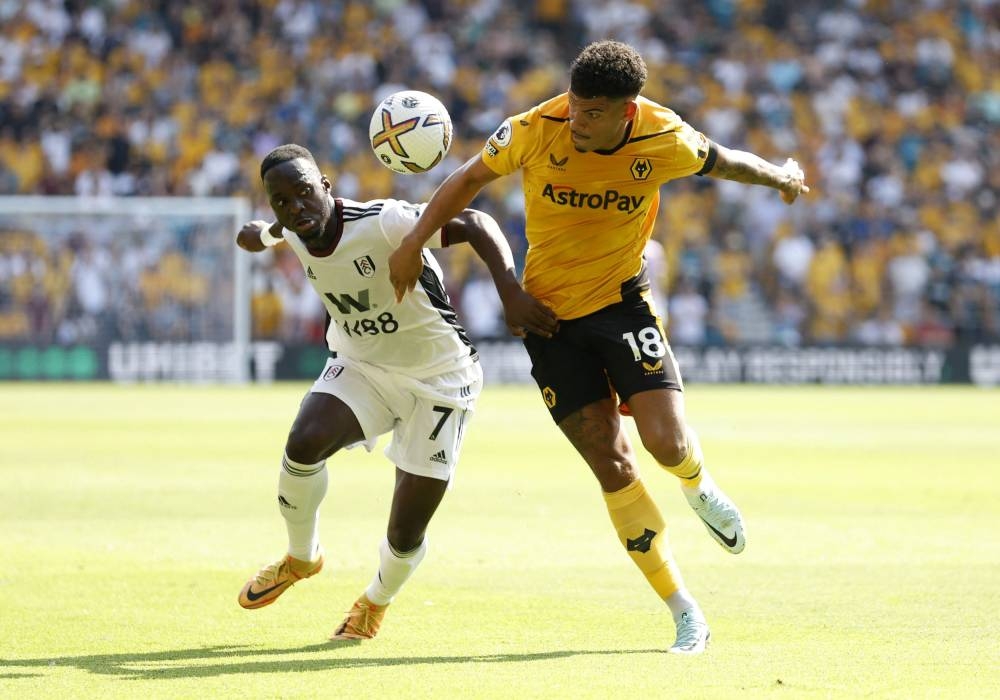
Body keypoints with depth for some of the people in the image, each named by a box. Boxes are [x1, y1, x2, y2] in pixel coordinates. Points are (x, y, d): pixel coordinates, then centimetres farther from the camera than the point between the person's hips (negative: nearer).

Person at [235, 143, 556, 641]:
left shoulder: (382, 223, -29)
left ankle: (376, 602, 32)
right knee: (303, 443, -26)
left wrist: (510, 293, -47)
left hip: (439, 380, -4)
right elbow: (252, 236, 19)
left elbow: (475, 225, -34)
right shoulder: (291, 234, -7)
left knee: (405, 535, -5)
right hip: (361, 368, 4)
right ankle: (301, 558, 3)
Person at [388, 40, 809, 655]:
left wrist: (782, 178, 22)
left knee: (666, 442, -18)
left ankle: (699, 488, 23)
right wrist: (415, 242, -6)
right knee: (612, 466, -5)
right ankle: (684, 611, 3)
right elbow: (473, 177, -2)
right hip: (550, 312, 0)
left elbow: (725, 163, 5)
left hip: (622, 299, 0)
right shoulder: (535, 131, -18)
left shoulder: (664, 141, -16)